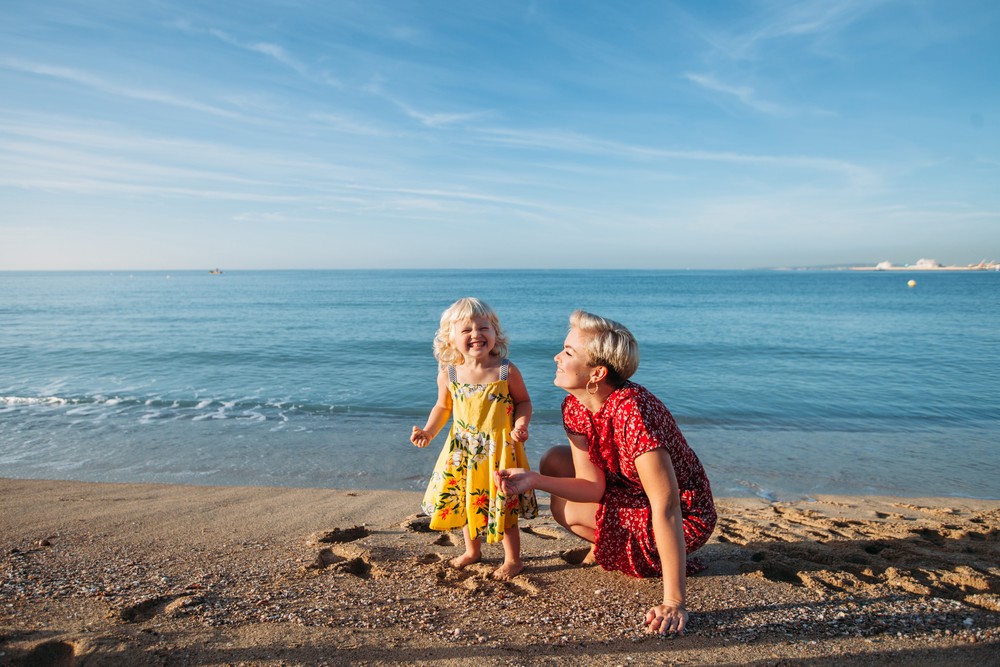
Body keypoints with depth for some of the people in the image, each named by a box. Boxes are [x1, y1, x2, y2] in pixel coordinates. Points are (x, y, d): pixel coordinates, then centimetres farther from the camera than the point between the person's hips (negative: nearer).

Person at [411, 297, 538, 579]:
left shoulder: (506, 371, -14)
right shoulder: (449, 373, -7)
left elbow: (523, 401, -1)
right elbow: (443, 406, 8)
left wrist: (521, 424, -19)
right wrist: (429, 431, -5)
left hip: (499, 448, -4)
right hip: (462, 448, 4)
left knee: (502, 503, 5)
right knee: (462, 500, 17)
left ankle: (513, 559, 28)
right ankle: (472, 551, 42)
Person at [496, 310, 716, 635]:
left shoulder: (632, 412, -35)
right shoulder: (574, 407, -10)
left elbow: (667, 507, -35)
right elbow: (593, 487, -9)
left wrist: (673, 603, -34)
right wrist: (534, 480, -24)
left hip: (685, 518, -7)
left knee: (565, 507, -13)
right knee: (553, 461, 1)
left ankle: (653, 557, 7)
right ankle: (605, 546, 16)